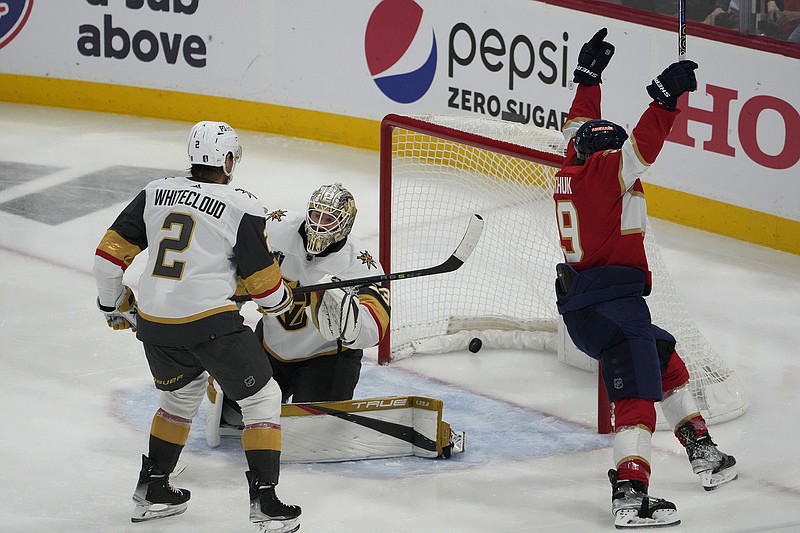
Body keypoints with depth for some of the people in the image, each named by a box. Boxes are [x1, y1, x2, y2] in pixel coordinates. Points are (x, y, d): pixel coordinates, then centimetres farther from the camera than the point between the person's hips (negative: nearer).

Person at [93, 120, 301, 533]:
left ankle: (152, 489, 31)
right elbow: (264, 282, -1)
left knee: (183, 391, 30)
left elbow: (111, 252, 9)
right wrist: (281, 301, 21)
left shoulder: (155, 193, 8)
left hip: (152, 323, 6)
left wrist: (114, 305, 24)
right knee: (261, 399, 9)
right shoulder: (241, 208, -6)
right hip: (210, 323, -6)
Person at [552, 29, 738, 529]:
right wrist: (666, 98, -26)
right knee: (636, 395, -16)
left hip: (580, 302, 10)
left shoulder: (571, 171, 16)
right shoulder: (607, 169, -7)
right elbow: (642, 145, -25)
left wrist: (589, 75, 38)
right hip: (614, 297, -10)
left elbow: (579, 125, 32)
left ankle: (702, 451, 28)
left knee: (666, 361, 25)